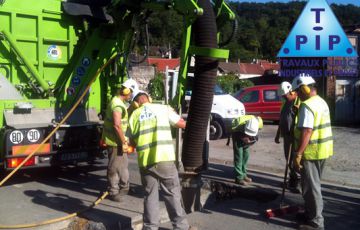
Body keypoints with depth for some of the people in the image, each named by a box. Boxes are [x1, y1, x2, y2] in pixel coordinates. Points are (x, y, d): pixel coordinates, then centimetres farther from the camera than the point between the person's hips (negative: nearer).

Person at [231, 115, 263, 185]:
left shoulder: (259, 122, -34)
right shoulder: (239, 123, -43)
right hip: (238, 133, -4)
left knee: (245, 154, 9)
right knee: (238, 155, -12)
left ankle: (243, 174, 22)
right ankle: (239, 178, -11)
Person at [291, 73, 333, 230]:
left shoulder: (307, 105, -19)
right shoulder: (322, 102, 14)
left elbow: (306, 131, -26)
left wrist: (298, 154, -26)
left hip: (311, 152, -10)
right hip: (323, 150, 10)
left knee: (310, 186, -2)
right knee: (314, 184, 20)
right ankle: (312, 213, 31)